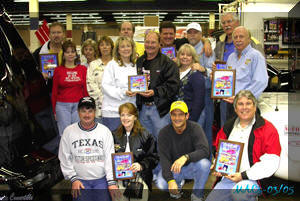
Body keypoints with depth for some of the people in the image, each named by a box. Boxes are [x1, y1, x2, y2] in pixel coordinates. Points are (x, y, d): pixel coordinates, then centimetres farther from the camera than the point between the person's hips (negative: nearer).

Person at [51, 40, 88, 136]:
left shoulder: (83, 69, 6)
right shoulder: (58, 70, 4)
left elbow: (86, 89, 8)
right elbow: (54, 92, 6)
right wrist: (54, 111, 4)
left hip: (79, 105, 1)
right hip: (62, 106, -1)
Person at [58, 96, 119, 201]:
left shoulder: (105, 131, 1)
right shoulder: (69, 131, 2)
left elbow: (110, 157, -2)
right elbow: (65, 158, 4)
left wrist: (112, 182, -8)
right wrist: (73, 179, -4)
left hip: (101, 179, 0)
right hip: (80, 180, 0)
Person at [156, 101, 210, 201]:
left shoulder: (195, 128, -16)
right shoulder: (164, 133, -13)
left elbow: (205, 150, -29)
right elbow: (164, 158, -21)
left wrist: (186, 157, -47)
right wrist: (170, 180, -35)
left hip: (192, 166, 0)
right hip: (172, 168, 1)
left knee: (204, 163, -33)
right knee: (161, 184, -28)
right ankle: (176, 187, 12)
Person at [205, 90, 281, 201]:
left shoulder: (267, 129, -3)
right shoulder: (228, 127, 14)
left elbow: (271, 163, -10)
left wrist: (244, 175, -15)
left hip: (253, 179, -5)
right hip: (227, 178, 6)